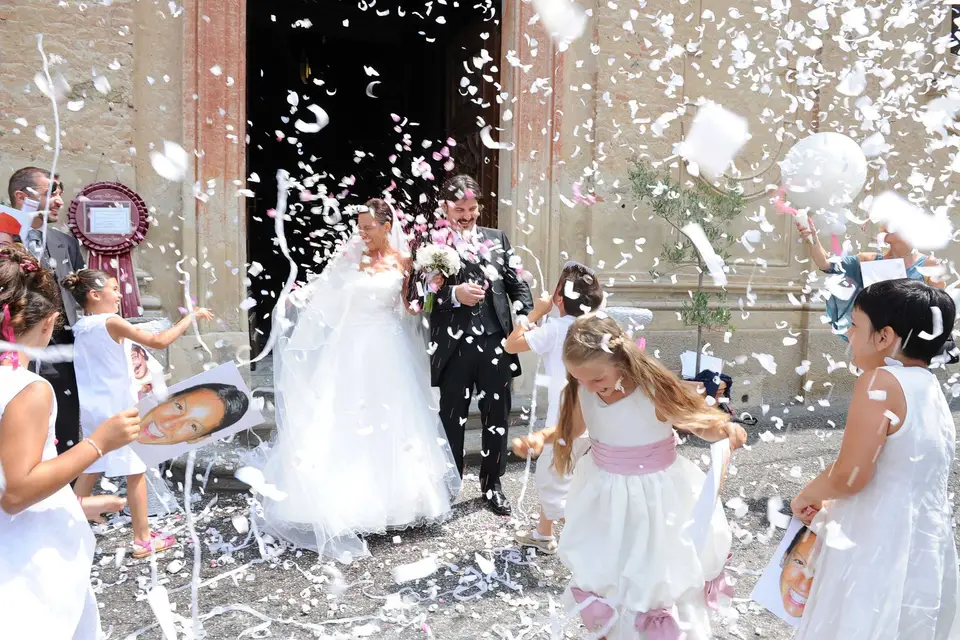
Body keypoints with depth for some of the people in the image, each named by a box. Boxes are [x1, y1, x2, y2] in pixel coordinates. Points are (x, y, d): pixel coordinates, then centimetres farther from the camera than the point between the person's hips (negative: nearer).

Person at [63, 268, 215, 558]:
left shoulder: (80, 327, 8)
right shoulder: (111, 322, -16)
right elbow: (159, 341, -21)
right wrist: (191, 316, -13)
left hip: (92, 408, 8)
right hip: (117, 407, -8)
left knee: (91, 470, 17)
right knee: (136, 472, 2)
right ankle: (143, 539, 9)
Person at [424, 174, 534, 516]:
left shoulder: (497, 238, 11)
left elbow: (516, 283, 9)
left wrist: (529, 316, -6)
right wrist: (454, 294, -20)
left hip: (496, 343, 3)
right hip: (454, 346, -3)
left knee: (497, 417, 12)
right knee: (452, 419, 10)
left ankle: (492, 484, 31)